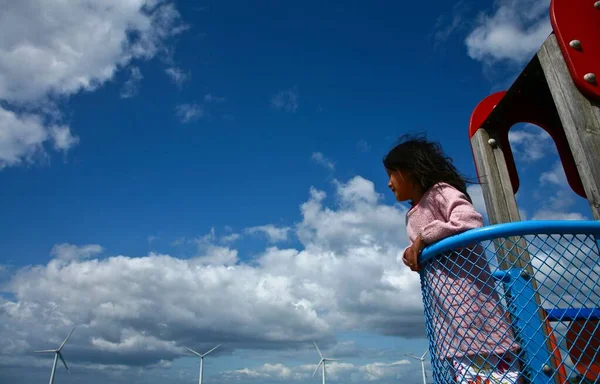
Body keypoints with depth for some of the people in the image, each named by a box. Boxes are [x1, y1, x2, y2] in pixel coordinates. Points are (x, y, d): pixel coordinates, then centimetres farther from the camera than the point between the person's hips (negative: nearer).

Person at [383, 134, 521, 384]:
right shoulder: (412, 216, 22)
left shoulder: (440, 191, -4)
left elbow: (471, 221, -22)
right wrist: (411, 254, 1)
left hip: (466, 292, -8)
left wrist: (423, 237, -14)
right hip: (441, 303, 8)